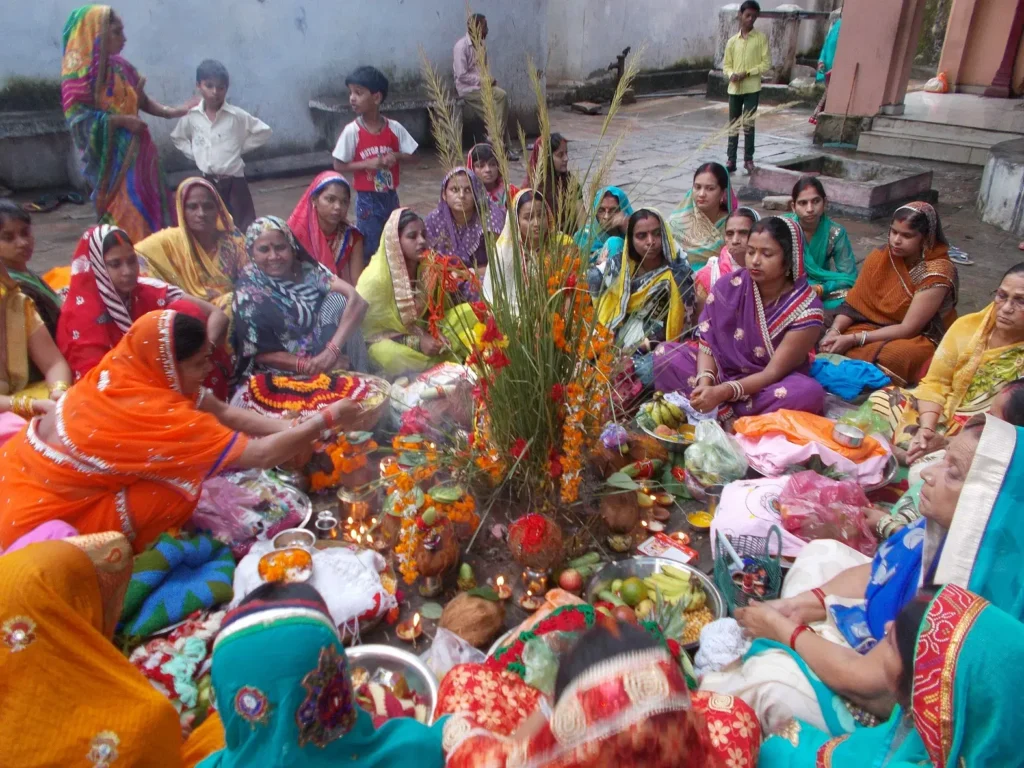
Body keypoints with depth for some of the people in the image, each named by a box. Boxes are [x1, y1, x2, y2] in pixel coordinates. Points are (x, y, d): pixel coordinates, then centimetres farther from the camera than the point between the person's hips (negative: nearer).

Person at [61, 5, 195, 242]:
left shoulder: (120, 66, 9)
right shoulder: (78, 72, -9)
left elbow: (142, 101, 13)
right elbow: (77, 118, -15)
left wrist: (172, 111, -3)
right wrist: (121, 120, -17)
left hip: (137, 150, 7)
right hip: (112, 157, -7)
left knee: (150, 210, 8)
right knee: (123, 216, -6)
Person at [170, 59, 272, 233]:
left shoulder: (236, 115, -8)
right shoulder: (191, 116, 1)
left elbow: (264, 131, -2)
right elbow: (177, 137, 18)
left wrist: (241, 147, -4)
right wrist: (194, 154, 4)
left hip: (233, 181, -3)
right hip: (207, 182, 3)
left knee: (244, 228, 1)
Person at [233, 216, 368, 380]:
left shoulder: (308, 269, -5)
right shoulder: (248, 291, -10)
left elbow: (356, 300, -17)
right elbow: (261, 353, -9)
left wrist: (332, 351, -30)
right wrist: (309, 366, -24)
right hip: (282, 374, -4)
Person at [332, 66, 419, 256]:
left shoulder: (394, 128, -5)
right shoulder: (351, 131, -11)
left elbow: (411, 154, 4)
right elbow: (339, 166, -9)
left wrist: (396, 157, -16)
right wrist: (367, 164, -21)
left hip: (390, 196, 3)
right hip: (367, 199, -3)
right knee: (370, 248, 3)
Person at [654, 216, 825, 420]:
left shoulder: (806, 308, -19)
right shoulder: (727, 287, -11)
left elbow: (774, 372, -21)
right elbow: (706, 343, -8)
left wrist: (723, 392, -35)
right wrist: (705, 382, -29)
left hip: (769, 386, -2)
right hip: (723, 371, 2)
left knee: (809, 393, -36)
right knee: (664, 354, -18)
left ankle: (720, 414, -23)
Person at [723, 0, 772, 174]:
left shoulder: (761, 38, 1)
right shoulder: (732, 41, 9)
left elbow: (767, 64, -3)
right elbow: (726, 64, 10)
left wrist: (747, 73, -15)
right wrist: (731, 74, -12)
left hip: (752, 88, -3)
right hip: (734, 88, 3)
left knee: (748, 124, -3)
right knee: (733, 125, 5)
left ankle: (748, 159, 7)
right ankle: (731, 160, 9)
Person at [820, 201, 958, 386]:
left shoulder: (937, 272, -21)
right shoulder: (881, 257, -5)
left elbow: (908, 329, -23)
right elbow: (853, 303, -4)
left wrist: (854, 339, -29)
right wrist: (834, 331, -23)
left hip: (920, 339, -5)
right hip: (878, 327, 5)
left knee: (889, 357, -37)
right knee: (831, 344, -21)